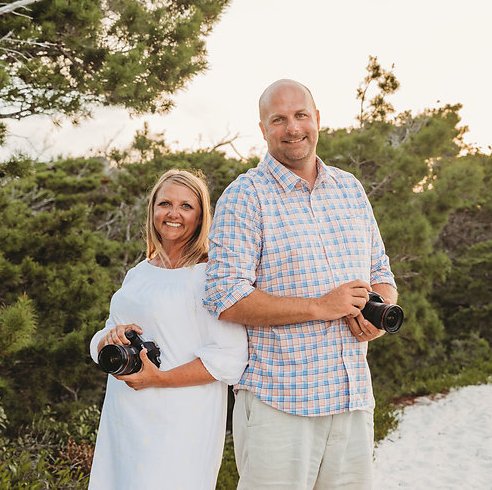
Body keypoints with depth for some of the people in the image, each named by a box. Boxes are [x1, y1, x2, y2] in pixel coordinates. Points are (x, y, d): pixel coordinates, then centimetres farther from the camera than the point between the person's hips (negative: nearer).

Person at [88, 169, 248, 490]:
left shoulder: (211, 274, -9)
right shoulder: (137, 274, 13)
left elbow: (230, 359, -17)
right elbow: (98, 347, 16)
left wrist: (159, 378, -20)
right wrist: (111, 338, -7)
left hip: (180, 428, -6)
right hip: (123, 422, 6)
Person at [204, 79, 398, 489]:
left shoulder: (350, 189, 13)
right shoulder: (244, 197, -6)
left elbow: (382, 274, 20)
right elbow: (225, 299, -14)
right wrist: (319, 307, -18)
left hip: (354, 400, 5)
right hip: (278, 404, -5)